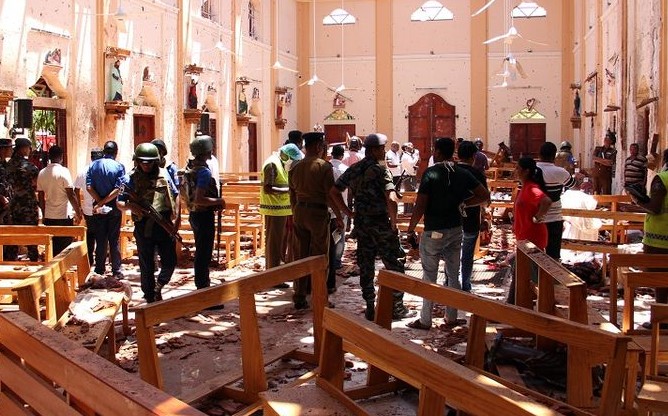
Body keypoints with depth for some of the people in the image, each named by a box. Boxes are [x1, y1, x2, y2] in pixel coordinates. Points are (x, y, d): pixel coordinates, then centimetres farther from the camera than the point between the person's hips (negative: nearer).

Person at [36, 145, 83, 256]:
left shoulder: (42, 173, 5)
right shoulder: (64, 171, -11)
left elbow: (41, 198, 10)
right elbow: (71, 195, -13)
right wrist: (78, 213, -5)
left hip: (49, 217, 5)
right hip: (64, 216, -5)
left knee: (52, 248, 10)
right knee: (65, 249, 2)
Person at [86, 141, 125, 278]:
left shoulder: (94, 165, 1)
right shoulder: (119, 167, -8)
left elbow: (89, 187, -7)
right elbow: (118, 189, -16)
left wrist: (99, 202, -10)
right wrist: (103, 202, -14)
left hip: (99, 207, 2)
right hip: (114, 207, -2)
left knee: (100, 239, 11)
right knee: (114, 240, 4)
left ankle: (99, 269, 17)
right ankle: (116, 271, 5)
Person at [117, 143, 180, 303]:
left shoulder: (164, 174, 5)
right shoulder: (131, 178, -1)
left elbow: (175, 195, 14)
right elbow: (119, 203, 2)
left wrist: (177, 218, 3)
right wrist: (129, 205, -20)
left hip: (165, 226, 2)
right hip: (144, 228, -2)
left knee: (170, 262, 5)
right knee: (147, 267, 6)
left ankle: (158, 287, 33)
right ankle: (150, 299, 20)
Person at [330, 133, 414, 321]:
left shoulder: (353, 170, 5)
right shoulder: (380, 170, -16)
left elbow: (334, 191, 9)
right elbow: (392, 200, -28)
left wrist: (348, 212, 11)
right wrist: (393, 223, -15)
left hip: (361, 223, 6)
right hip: (381, 223, -6)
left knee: (365, 267, 12)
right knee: (394, 266, 8)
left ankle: (370, 308, 17)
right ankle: (397, 307, 14)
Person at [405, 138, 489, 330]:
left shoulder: (430, 173, -13)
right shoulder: (463, 173, 1)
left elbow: (420, 206, -17)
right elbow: (485, 195, 2)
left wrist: (410, 229, -6)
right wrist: (463, 204, 8)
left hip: (434, 232, -5)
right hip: (455, 230, 5)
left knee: (429, 276, 4)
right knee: (453, 275, 13)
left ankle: (425, 320, 11)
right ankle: (451, 317, 21)